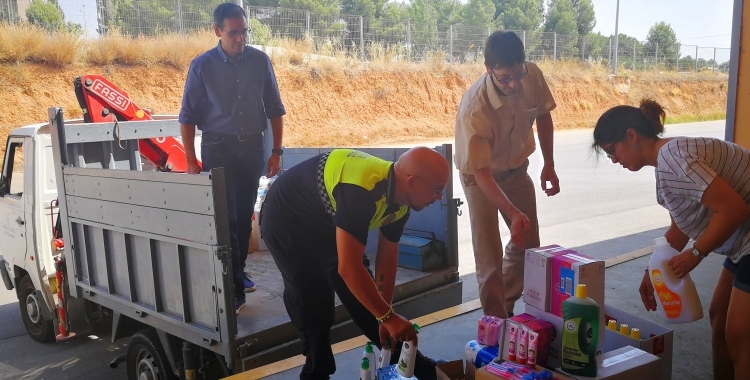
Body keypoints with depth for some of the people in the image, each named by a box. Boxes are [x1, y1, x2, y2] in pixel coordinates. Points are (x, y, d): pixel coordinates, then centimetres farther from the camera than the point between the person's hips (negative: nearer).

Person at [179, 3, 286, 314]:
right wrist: (191, 161, -7)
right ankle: (233, 289, -4)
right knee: (225, 218, -6)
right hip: (218, 148, -2)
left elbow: (275, 109, 5)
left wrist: (276, 152, 2)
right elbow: (188, 116, -3)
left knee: (244, 215, 11)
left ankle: (238, 271, 28)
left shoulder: (260, 61, -2)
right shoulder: (202, 65, -7)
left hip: (252, 146, 3)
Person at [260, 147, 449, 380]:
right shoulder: (361, 192, -40)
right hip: (287, 220, -7)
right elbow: (348, 268, -40)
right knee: (312, 303, -7)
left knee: (362, 295, 8)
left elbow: (387, 256, -3)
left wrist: (384, 314, -3)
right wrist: (387, 316, -32)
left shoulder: (400, 200, -11)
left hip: (326, 222, 7)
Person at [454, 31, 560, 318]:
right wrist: (513, 213, -43)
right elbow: (482, 173, -34)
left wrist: (549, 164, -1)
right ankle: (496, 319, 10)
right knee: (489, 253, -8)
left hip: (517, 168, 6)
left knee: (528, 242, 11)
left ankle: (508, 304, 32)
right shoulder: (474, 109, -37)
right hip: (480, 173, -5)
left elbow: (543, 116, 0)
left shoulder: (533, 76, -21)